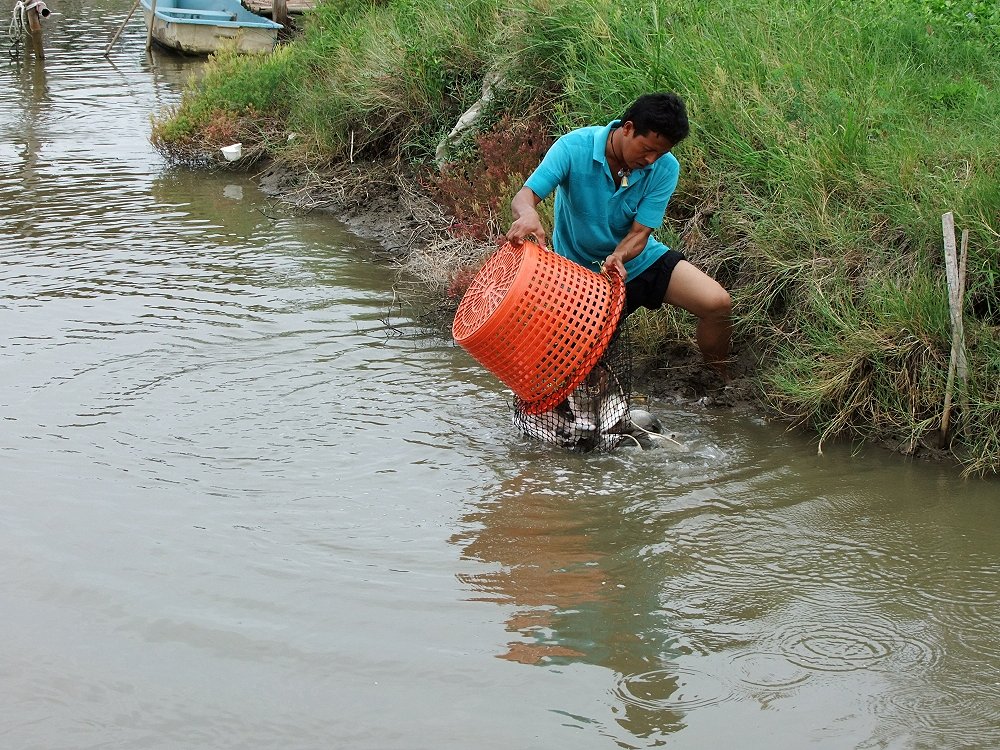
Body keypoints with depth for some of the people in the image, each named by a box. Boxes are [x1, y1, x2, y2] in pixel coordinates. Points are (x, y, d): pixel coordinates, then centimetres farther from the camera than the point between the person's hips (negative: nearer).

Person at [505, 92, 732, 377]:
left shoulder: (665, 168, -15)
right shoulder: (574, 148, -21)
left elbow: (640, 233, -15)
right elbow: (525, 196, -27)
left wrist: (618, 256, -39)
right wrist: (528, 214, -53)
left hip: (639, 260, 2)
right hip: (582, 272, -2)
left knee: (717, 303, -14)